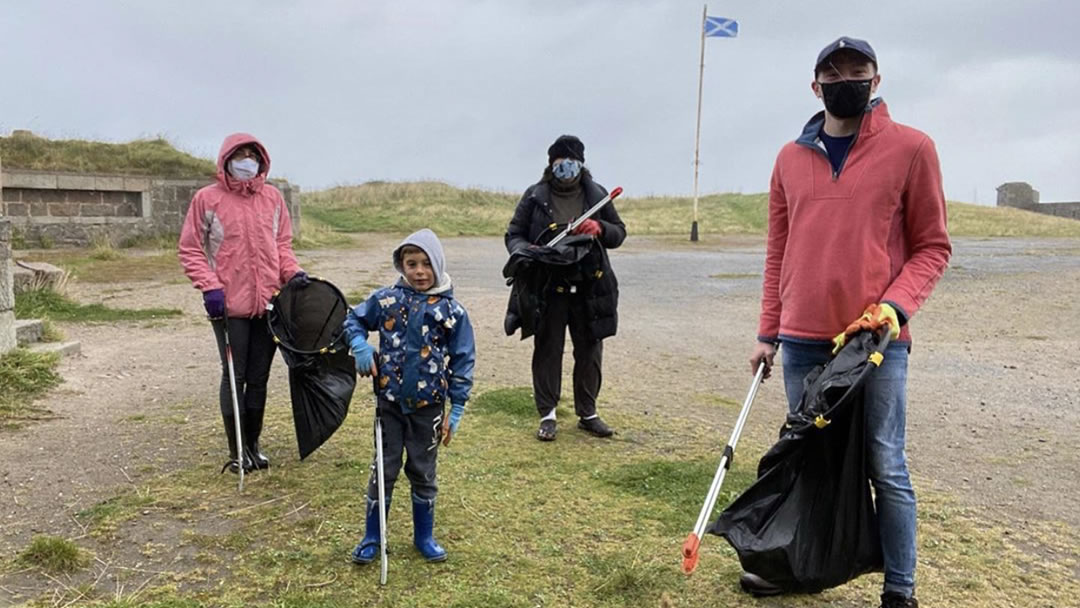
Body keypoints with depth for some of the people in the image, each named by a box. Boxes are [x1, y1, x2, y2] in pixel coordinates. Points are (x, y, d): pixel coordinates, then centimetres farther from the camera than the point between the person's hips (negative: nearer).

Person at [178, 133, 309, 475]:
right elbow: (190, 249, -1)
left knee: (259, 378, 12)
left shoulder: (272, 197, 8)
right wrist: (209, 287, -13)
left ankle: (253, 444, 27)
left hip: (268, 304, 4)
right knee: (234, 378, 3)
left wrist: (292, 272, -1)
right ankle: (236, 451, 17)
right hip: (230, 306, -4)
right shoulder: (208, 199, -2)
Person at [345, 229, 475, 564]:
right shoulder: (386, 299, -4)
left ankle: (424, 536, 31)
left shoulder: (452, 310, -8)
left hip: (428, 407, -1)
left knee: (423, 473, 14)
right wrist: (360, 346, -9)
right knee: (384, 470, 10)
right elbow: (354, 320, 12)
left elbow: (462, 361, -3)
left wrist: (456, 409, -5)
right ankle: (371, 537, 26)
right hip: (390, 402, 1)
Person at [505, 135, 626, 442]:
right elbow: (513, 235, 4)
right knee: (547, 351, 4)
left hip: (589, 288, 2)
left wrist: (601, 229, -10)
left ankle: (587, 413, 25)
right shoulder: (535, 196, 0)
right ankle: (547, 415, 17)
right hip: (548, 287, -2)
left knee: (589, 352, 10)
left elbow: (620, 232, 12)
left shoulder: (597, 194, 6)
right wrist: (524, 251, -18)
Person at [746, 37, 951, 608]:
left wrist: (895, 307, -14)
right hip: (802, 341, 3)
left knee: (885, 468, 4)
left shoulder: (911, 147, 0)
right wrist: (767, 332, 9)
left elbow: (932, 246, 2)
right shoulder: (791, 157, 9)